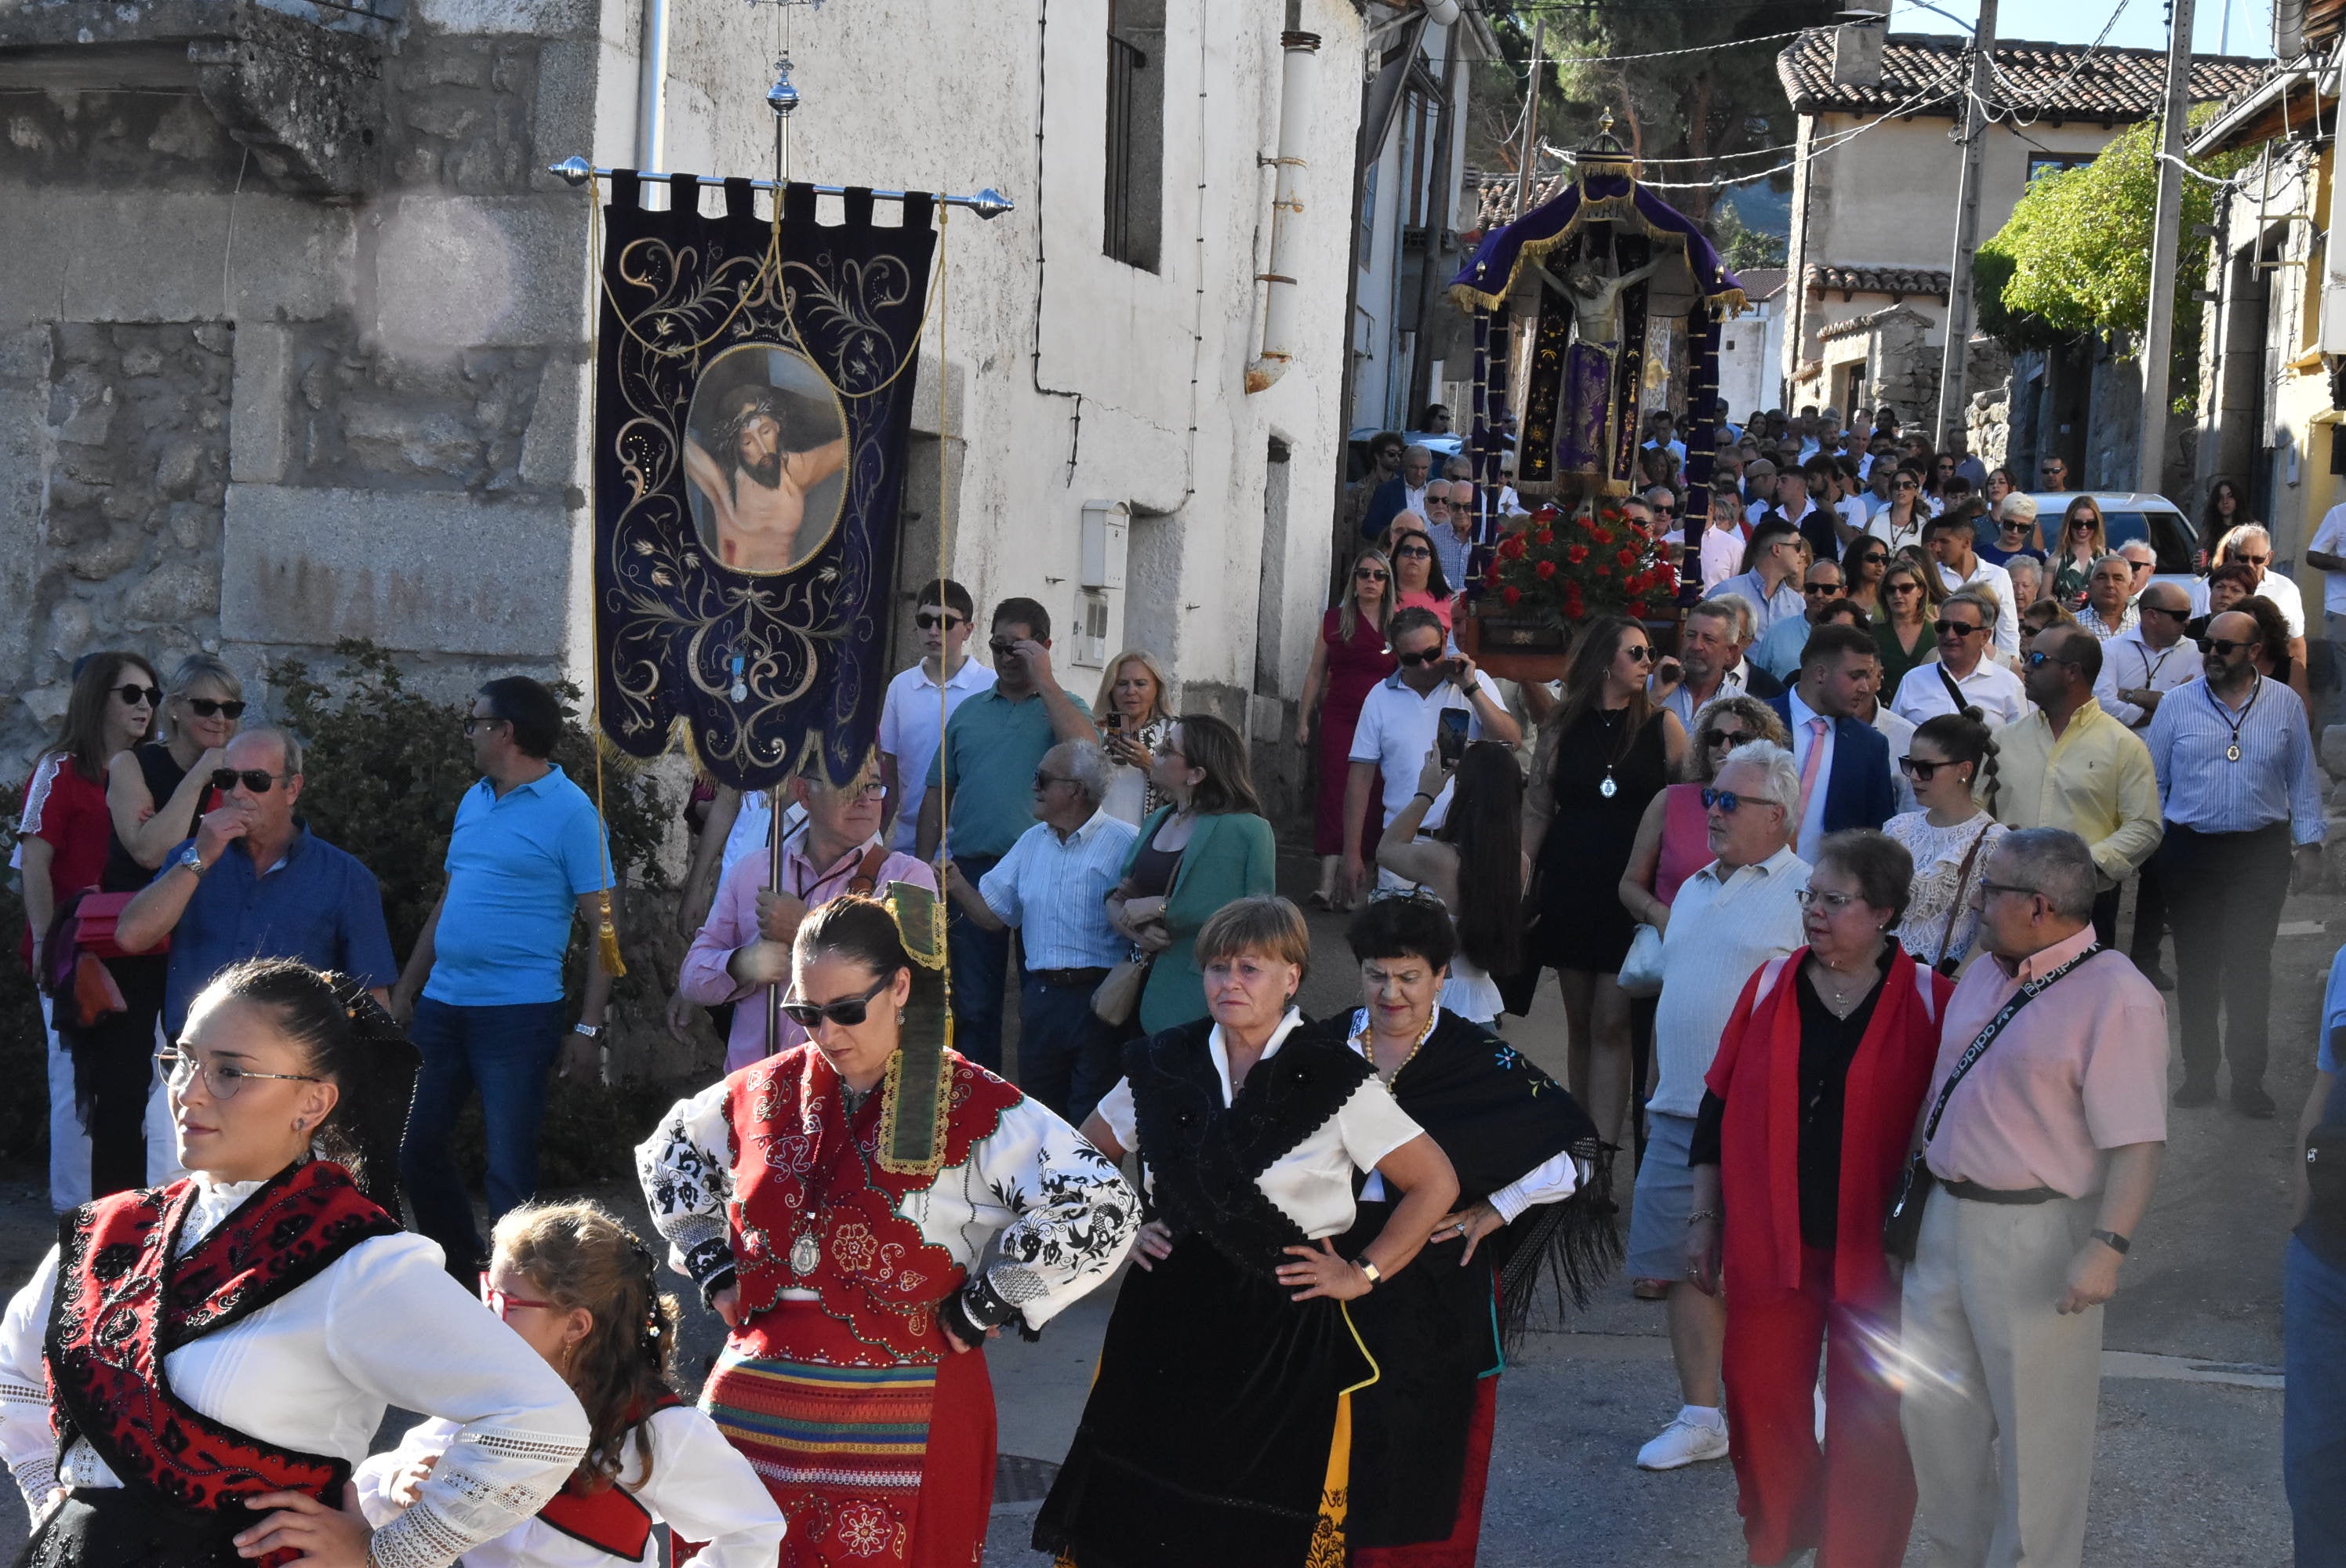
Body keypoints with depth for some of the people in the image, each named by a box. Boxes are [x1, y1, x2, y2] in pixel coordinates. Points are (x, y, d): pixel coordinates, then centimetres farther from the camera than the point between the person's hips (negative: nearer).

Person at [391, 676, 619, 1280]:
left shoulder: (569, 811, -8)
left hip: (517, 1013, -8)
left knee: (509, 1166, -3)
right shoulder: (473, 801, 13)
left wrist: (589, 1026, -16)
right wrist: (405, 990, 18)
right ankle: (460, 1266, 29)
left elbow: (602, 924, -11)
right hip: (441, 1005, 8)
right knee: (416, 1146, 13)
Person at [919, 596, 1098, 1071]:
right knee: (973, 1004, 5)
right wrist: (923, 868, 7)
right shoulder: (969, 712, 16)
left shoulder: (1065, 707, 7)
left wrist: (1045, 680, -12)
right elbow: (939, 793, 16)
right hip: (974, 870, 3)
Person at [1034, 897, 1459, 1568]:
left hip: (1284, 1331, -3)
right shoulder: (1164, 1065, 5)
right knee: (1145, 1514, 1)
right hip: (1169, 1319, 3)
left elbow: (1435, 1184, -2)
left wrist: (1363, 1273, -3)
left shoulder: (1335, 1080, -6)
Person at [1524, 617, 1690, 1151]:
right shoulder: (1563, 729, 6)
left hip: (1631, 895, -2)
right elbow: (1536, 811, 8)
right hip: (1570, 891, 2)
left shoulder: (1662, 724, 3)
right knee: (1581, 1023, 9)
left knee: (1611, 1025, -8)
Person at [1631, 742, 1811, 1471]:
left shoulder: (1805, 892, -5)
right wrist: (1657, 1093, 21)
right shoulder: (1694, 890, 19)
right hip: (1678, 1114, 7)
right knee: (1686, 1267, 6)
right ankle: (1700, 1418, 16)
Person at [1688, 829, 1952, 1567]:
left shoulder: (1928, 1001, -5)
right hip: (1770, 1243, 3)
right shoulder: (1770, 987, 2)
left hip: (1875, 1252, -2)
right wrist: (1704, 1218, 7)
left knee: (1869, 1422, 6)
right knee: (1761, 1399, 10)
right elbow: (1717, 1108, 8)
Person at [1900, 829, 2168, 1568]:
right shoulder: (1981, 977, 11)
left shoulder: (2115, 998, -15)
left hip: (2038, 1234, -8)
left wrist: (2106, 1249, -27)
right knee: (1935, 1406, 16)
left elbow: (2137, 1142, -19)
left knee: (2036, 1425, 4)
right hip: (1947, 1221, 8)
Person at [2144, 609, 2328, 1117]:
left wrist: (2309, 843, 5)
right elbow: (2153, 780, 5)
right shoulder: (2177, 707, 1)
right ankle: (2199, 1074, 17)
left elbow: (2302, 778, 8)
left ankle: (2248, 1080, 9)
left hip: (2261, 852, -1)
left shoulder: (2285, 705, 3)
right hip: (2190, 850, 1)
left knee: (2250, 967, 0)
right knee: (2196, 967, 6)